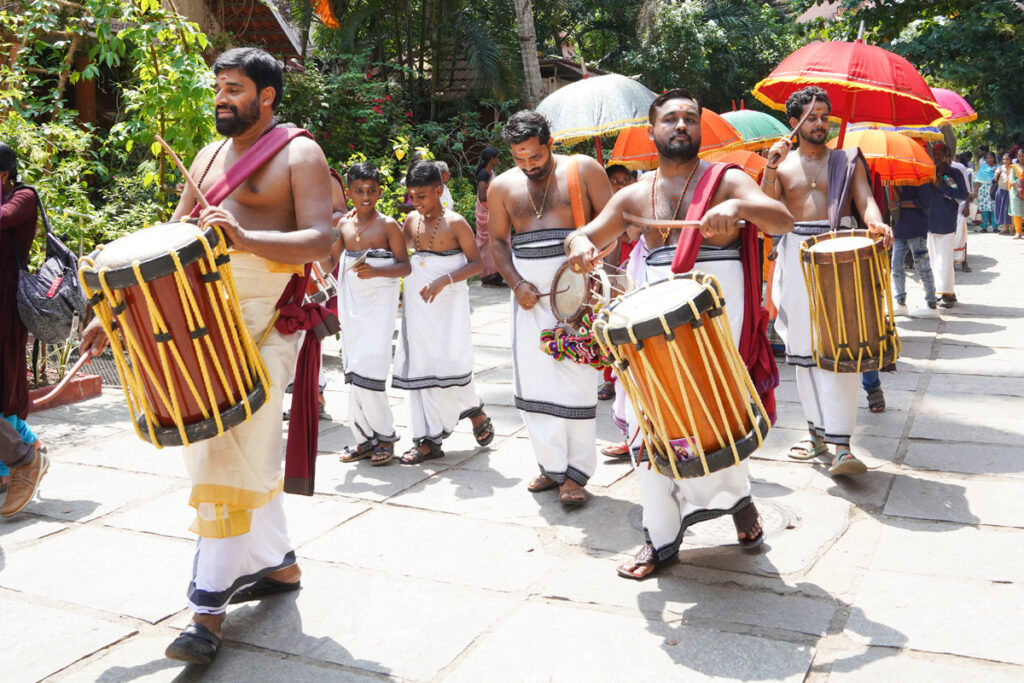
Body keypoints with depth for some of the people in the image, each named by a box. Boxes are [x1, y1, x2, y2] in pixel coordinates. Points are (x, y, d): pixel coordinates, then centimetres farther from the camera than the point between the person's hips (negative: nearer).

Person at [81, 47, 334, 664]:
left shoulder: (298, 154, -4)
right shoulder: (211, 155, 17)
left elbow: (320, 241, -17)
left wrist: (246, 239, -32)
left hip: (264, 323, -8)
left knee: (230, 456, -9)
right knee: (221, 449, 12)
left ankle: (209, 610, -1)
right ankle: (279, 564, 28)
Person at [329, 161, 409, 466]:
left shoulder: (388, 225, -5)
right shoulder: (344, 224, 11)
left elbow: (405, 266, -8)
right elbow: (330, 261, 22)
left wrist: (375, 271, -23)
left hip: (379, 306, -6)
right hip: (350, 306, 6)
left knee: (368, 372, -11)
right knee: (353, 373, 7)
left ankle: (385, 436, 6)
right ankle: (364, 437, 17)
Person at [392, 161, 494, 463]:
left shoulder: (455, 223, -8)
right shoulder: (412, 220, 7)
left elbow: (476, 263, -9)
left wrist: (442, 282, -20)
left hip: (449, 302, -5)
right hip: (418, 302, 5)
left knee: (450, 361, -11)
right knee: (420, 365, 3)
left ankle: (475, 411, 20)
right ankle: (428, 440, 9)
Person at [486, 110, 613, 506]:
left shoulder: (583, 170, 0)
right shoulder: (502, 186, 10)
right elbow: (498, 240, 15)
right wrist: (516, 284, 0)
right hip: (529, 293, 4)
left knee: (576, 380, -5)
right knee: (532, 380, 4)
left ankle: (576, 473, 5)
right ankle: (551, 465, 17)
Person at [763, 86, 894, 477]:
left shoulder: (848, 161, 9)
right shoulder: (782, 164, 11)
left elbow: (865, 201, -4)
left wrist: (876, 224, -27)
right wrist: (771, 168, -13)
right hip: (798, 257, 2)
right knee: (804, 348, 6)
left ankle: (840, 447, -15)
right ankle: (819, 431, 20)